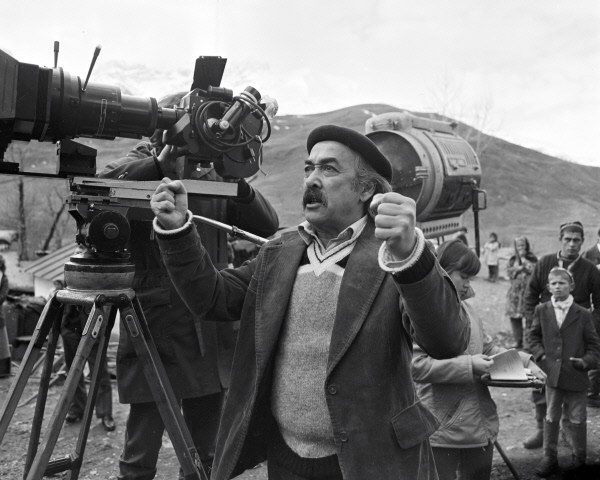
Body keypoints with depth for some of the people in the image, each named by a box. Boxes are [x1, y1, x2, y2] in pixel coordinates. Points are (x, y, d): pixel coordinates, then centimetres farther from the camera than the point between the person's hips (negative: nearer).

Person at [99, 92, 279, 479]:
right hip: (155, 335, -3)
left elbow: (267, 227, 0)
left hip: (214, 339, 4)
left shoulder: (214, 178, 9)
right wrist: (159, 163, -28)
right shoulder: (141, 169, 0)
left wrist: (237, 181, -15)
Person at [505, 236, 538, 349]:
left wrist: (524, 260, -8)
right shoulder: (513, 259, 13)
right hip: (515, 291, 3)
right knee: (515, 317, 3)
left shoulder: (532, 259, 4)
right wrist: (519, 268, -11)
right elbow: (509, 271, 3)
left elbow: (535, 270, -10)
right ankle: (518, 341, 14)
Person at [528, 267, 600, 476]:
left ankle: (579, 457, 30)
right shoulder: (542, 310, 1)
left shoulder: (583, 314, -5)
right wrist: (540, 354, -4)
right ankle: (549, 457, 23)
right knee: (551, 417, 11)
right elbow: (534, 337, 11)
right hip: (552, 375, 2)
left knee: (577, 419, 12)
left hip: (576, 377, -1)